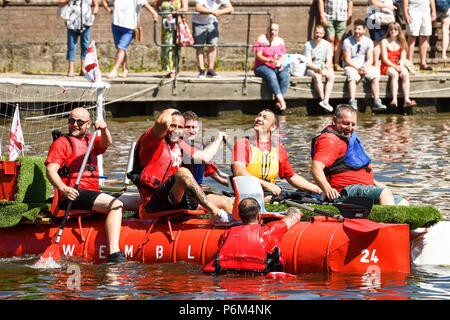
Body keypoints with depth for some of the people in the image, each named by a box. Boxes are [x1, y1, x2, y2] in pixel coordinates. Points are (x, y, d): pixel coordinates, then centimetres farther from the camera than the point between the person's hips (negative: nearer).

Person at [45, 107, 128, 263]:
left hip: (93, 193, 8)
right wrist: (63, 189, -28)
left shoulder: (91, 140, 23)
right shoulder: (61, 143, 4)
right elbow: (51, 170, -9)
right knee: (115, 205, -27)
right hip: (73, 195, -8)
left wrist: (104, 129, -22)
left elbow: (106, 143, 0)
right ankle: (114, 254, -40)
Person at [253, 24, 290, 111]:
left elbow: (282, 56, 9)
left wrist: (280, 63, -14)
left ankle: (279, 101, -34)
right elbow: (258, 55, -10)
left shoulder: (280, 41, 14)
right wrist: (269, 60, -26)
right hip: (262, 67, -4)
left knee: (286, 75, -29)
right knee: (271, 75, -38)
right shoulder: (261, 39, -1)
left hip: (277, 67, 4)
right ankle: (281, 99, -45)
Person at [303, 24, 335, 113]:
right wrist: (318, 70, -24)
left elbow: (329, 61, 3)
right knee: (317, 76, -36)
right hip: (311, 68, -3)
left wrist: (325, 68, -19)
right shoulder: (308, 45, -3)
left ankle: (325, 101, -41)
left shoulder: (327, 44, 7)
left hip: (325, 66, 3)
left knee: (331, 76, -29)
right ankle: (324, 100, -37)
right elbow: (308, 63, -8)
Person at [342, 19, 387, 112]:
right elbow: (347, 59, -8)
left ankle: (377, 102, -33)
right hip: (351, 66, -3)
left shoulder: (368, 41, 6)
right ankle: (353, 103, -45)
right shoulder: (347, 41, -3)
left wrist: (365, 67, -18)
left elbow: (370, 59, 2)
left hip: (365, 66, 3)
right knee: (352, 76, -36)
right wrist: (357, 68, -20)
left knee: (375, 74, -26)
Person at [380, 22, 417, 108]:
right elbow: (385, 59, -6)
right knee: (394, 74, -36)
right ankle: (394, 100, -47)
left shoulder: (401, 42, 11)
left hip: (398, 66, 3)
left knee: (405, 74, -30)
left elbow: (403, 58, 4)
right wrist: (395, 66, -18)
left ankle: (406, 100, -41)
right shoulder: (385, 41, 1)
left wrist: (400, 66, -17)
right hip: (387, 67, -3)